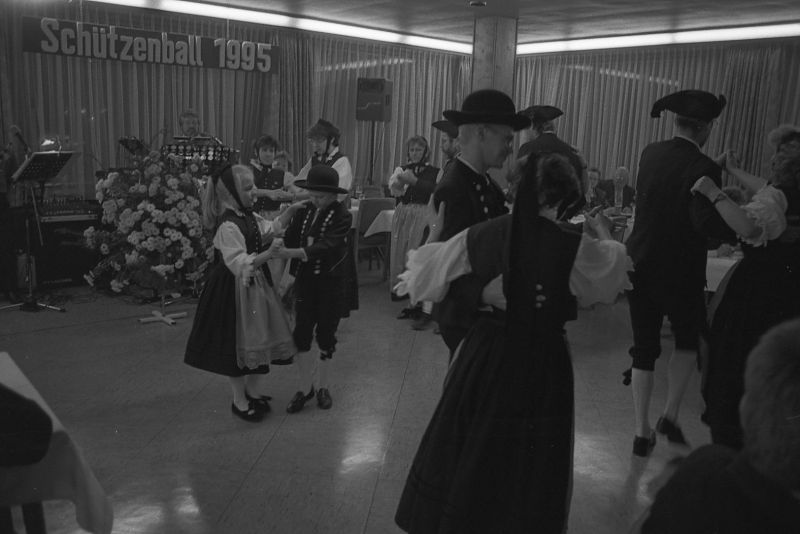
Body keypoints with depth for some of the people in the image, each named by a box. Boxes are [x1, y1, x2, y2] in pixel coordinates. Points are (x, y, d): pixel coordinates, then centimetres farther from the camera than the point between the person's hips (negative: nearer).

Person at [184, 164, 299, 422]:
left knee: (257, 340, 17)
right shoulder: (228, 226, -24)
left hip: (255, 285, 9)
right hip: (235, 291, -9)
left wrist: (290, 211, 9)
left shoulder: (248, 216, 4)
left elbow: (269, 229, 20)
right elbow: (239, 264, -28)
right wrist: (267, 254, -38)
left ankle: (253, 392, 35)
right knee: (237, 344, 6)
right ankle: (240, 401, 24)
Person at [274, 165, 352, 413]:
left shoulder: (342, 216, -14)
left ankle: (323, 386, 27)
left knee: (326, 334, 9)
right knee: (301, 333, 3)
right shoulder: (304, 211, 1)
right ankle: (305, 387, 19)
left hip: (330, 282, -3)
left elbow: (324, 246, -27)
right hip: (305, 279, 3)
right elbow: (290, 239, -2)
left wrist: (289, 252, -36)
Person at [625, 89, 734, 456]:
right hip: (680, 272, -4)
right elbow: (709, 225, -26)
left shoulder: (649, 154, 1)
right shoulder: (702, 168, -17)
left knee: (644, 349, 12)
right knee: (688, 342, 22)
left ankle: (642, 432, 18)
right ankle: (670, 415, 18)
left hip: (640, 268, 4)